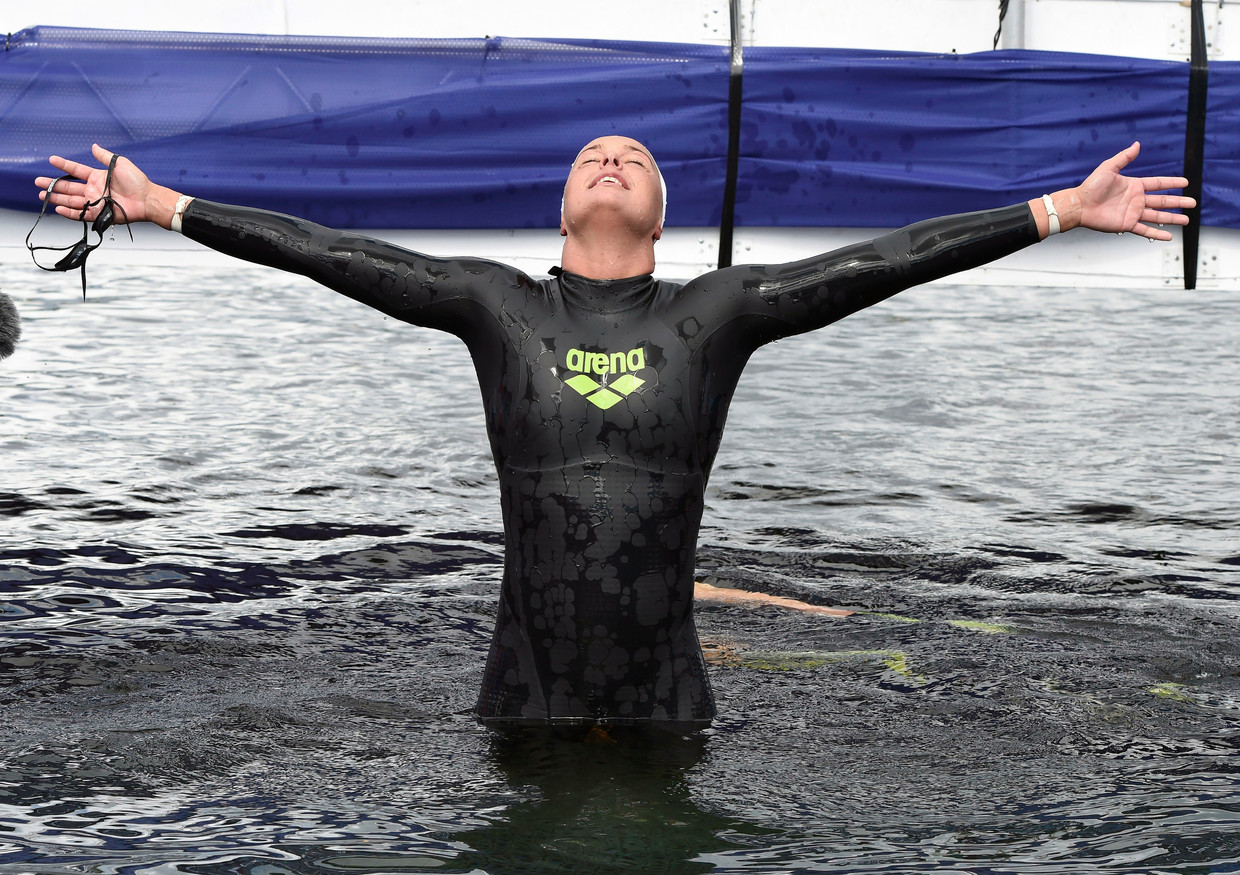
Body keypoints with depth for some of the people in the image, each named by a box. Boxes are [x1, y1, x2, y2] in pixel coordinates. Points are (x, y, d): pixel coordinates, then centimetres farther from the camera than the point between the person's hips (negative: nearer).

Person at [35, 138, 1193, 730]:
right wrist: (159, 206, 2)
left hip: (665, 695, 0)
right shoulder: (497, 305, 2)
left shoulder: (717, 310, 1)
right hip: (524, 690, 0)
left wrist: (1061, 212, -6)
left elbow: (882, 263, -3)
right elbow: (329, 254, 2)